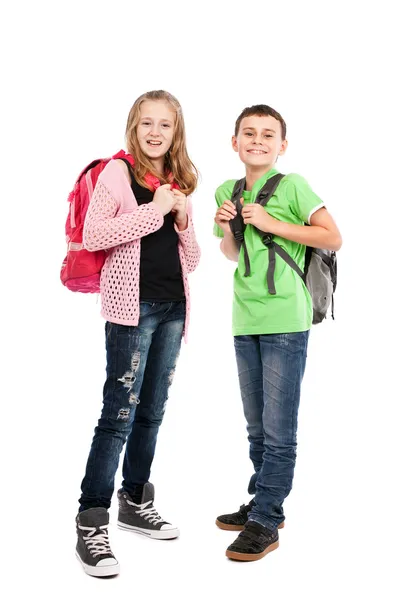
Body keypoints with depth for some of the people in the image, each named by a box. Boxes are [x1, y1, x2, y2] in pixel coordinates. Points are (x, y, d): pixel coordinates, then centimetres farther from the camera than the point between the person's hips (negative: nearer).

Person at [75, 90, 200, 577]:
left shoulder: (178, 181, 15)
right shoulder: (117, 172, -2)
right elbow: (92, 236, -16)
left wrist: (184, 220, -1)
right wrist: (154, 210, -14)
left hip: (172, 306, 6)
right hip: (132, 304, -6)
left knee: (152, 410, 13)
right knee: (120, 412, -8)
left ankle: (136, 501, 29)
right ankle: (91, 525, 0)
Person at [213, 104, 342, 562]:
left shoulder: (292, 186, -6)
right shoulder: (228, 191, 11)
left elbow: (333, 239, -10)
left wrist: (271, 223, -13)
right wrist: (225, 227, 0)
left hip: (285, 323, -6)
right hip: (245, 322, 6)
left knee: (279, 431, -1)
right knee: (257, 428, 16)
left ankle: (265, 523, 7)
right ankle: (263, 503, 30)